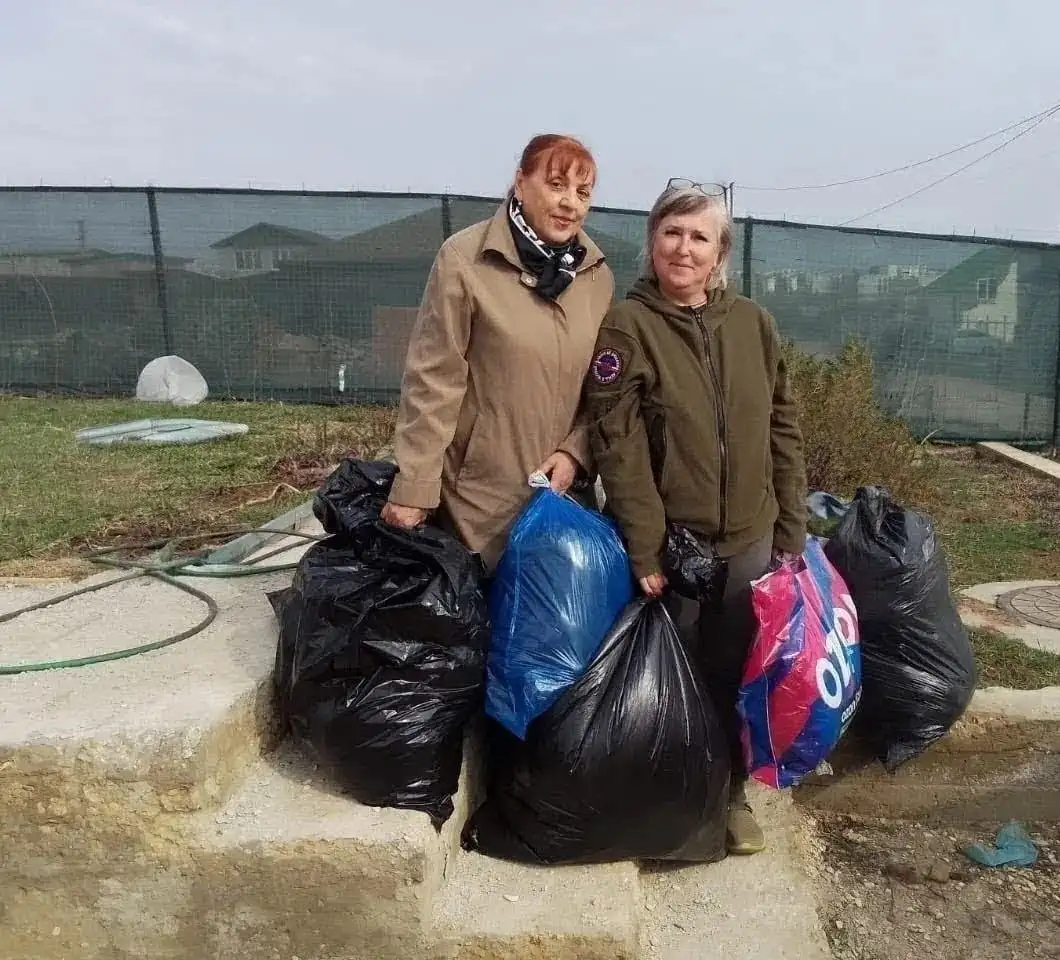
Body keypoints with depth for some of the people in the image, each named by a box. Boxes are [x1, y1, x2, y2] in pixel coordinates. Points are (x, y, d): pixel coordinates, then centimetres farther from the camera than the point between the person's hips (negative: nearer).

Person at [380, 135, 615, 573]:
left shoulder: (597, 274, 5)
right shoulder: (465, 259, -10)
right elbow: (433, 383, -11)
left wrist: (576, 452, -5)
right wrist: (414, 489, -12)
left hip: (564, 487, 4)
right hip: (481, 492, -4)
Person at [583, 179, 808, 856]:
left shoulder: (753, 323, 4)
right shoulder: (626, 326, -8)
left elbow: (784, 431, 7)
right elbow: (619, 447, -13)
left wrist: (792, 530, 4)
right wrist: (644, 550, -17)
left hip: (748, 542, 3)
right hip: (669, 543, -3)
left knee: (735, 674, 14)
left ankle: (732, 792, 35)